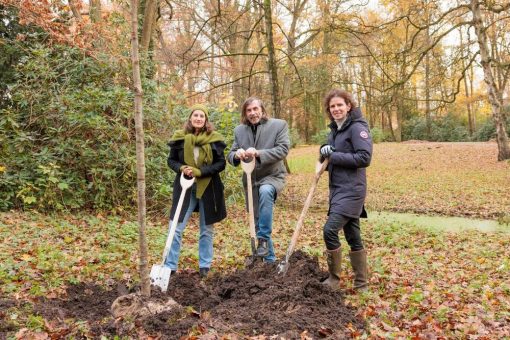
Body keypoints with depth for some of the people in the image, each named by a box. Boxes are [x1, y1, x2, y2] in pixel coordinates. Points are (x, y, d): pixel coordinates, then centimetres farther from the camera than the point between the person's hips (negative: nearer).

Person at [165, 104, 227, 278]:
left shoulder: (214, 139, -4)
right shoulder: (179, 137, -1)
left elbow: (221, 163, -6)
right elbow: (171, 160, 7)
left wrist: (199, 171, -18)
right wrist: (181, 168, -15)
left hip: (208, 189, 0)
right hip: (186, 188, 0)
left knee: (207, 230, 12)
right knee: (176, 228, 0)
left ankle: (204, 266, 26)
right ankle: (170, 266, 11)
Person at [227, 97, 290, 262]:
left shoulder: (279, 125, -5)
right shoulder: (239, 130, 6)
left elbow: (283, 149, -15)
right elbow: (230, 155, 6)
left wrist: (258, 153, -28)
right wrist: (237, 155, -19)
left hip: (272, 175, -4)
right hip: (250, 180, 4)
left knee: (265, 191, -39)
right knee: (258, 222, 9)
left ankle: (264, 238, -26)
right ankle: (270, 259, 27)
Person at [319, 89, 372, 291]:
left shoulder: (357, 127, -9)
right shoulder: (334, 130, 16)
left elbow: (364, 158, -20)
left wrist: (333, 156, -16)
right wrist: (324, 153, -4)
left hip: (352, 191, -8)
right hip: (337, 189, 8)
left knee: (330, 230, -16)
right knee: (352, 237, 12)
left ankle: (334, 280, 0)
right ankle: (361, 283, 22)